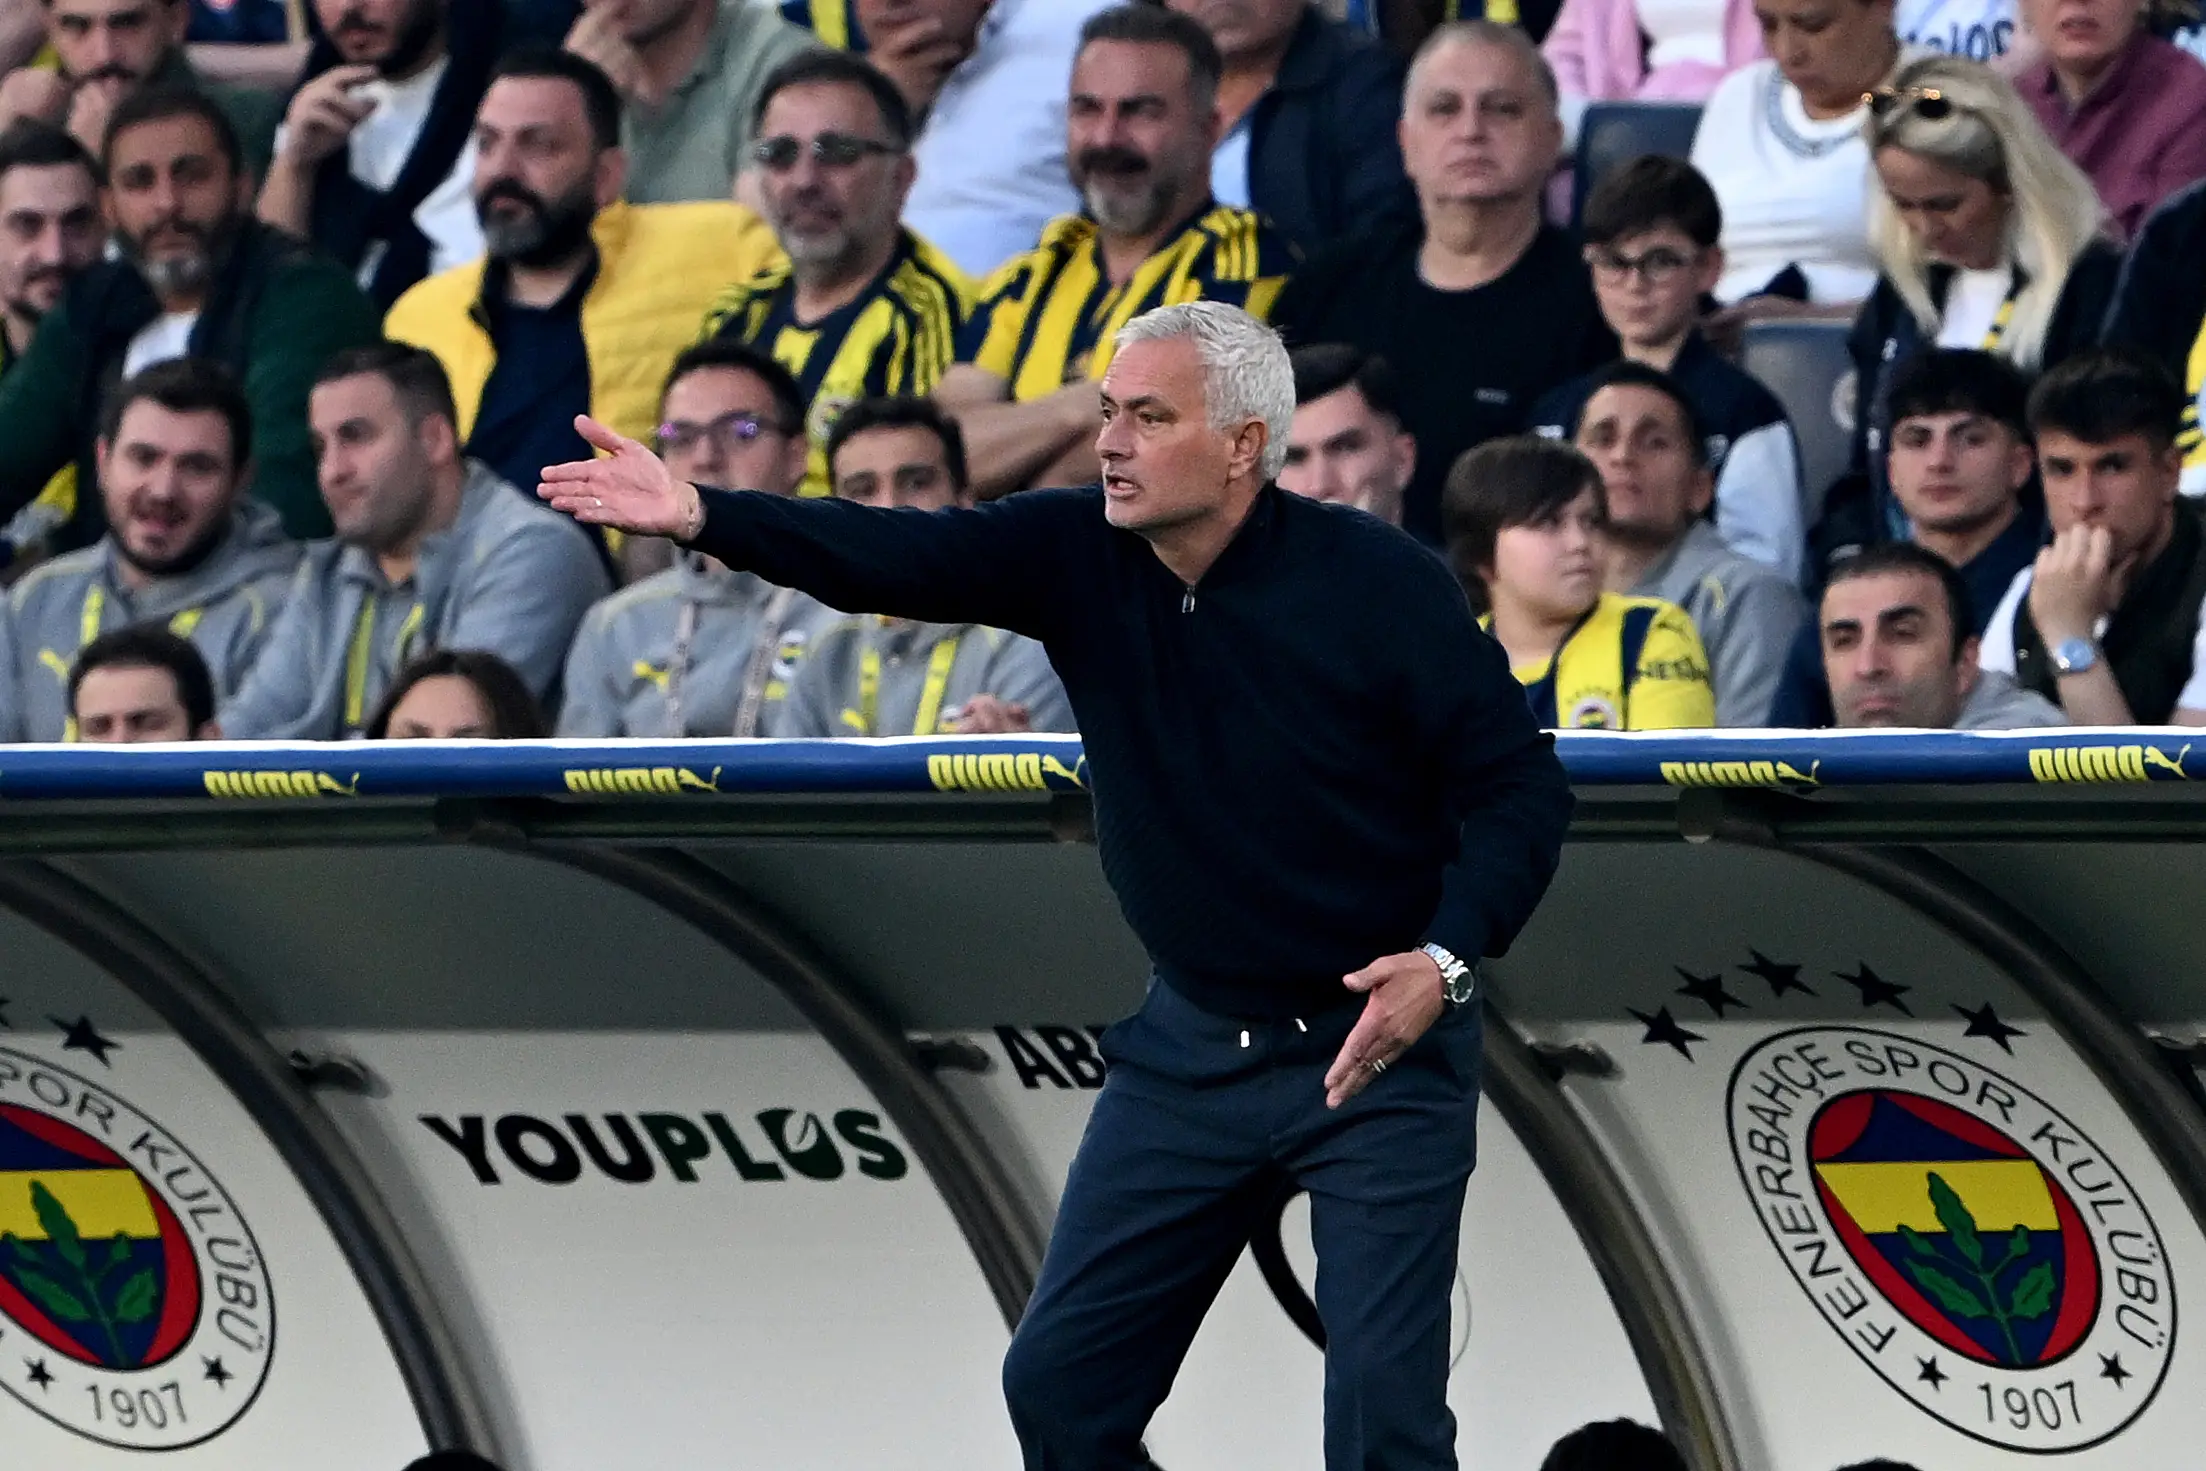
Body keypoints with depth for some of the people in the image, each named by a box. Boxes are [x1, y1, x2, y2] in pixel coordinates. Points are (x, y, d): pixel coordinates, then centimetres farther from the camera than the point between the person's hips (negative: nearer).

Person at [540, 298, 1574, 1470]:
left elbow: (1517, 781, -9)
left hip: (1378, 1044, -5)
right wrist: (702, 518, -34)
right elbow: (897, 559, -18)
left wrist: (1449, 957, -25)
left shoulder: (1380, 586, -15)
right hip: (1192, 1045, 5)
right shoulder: (1078, 556, -4)